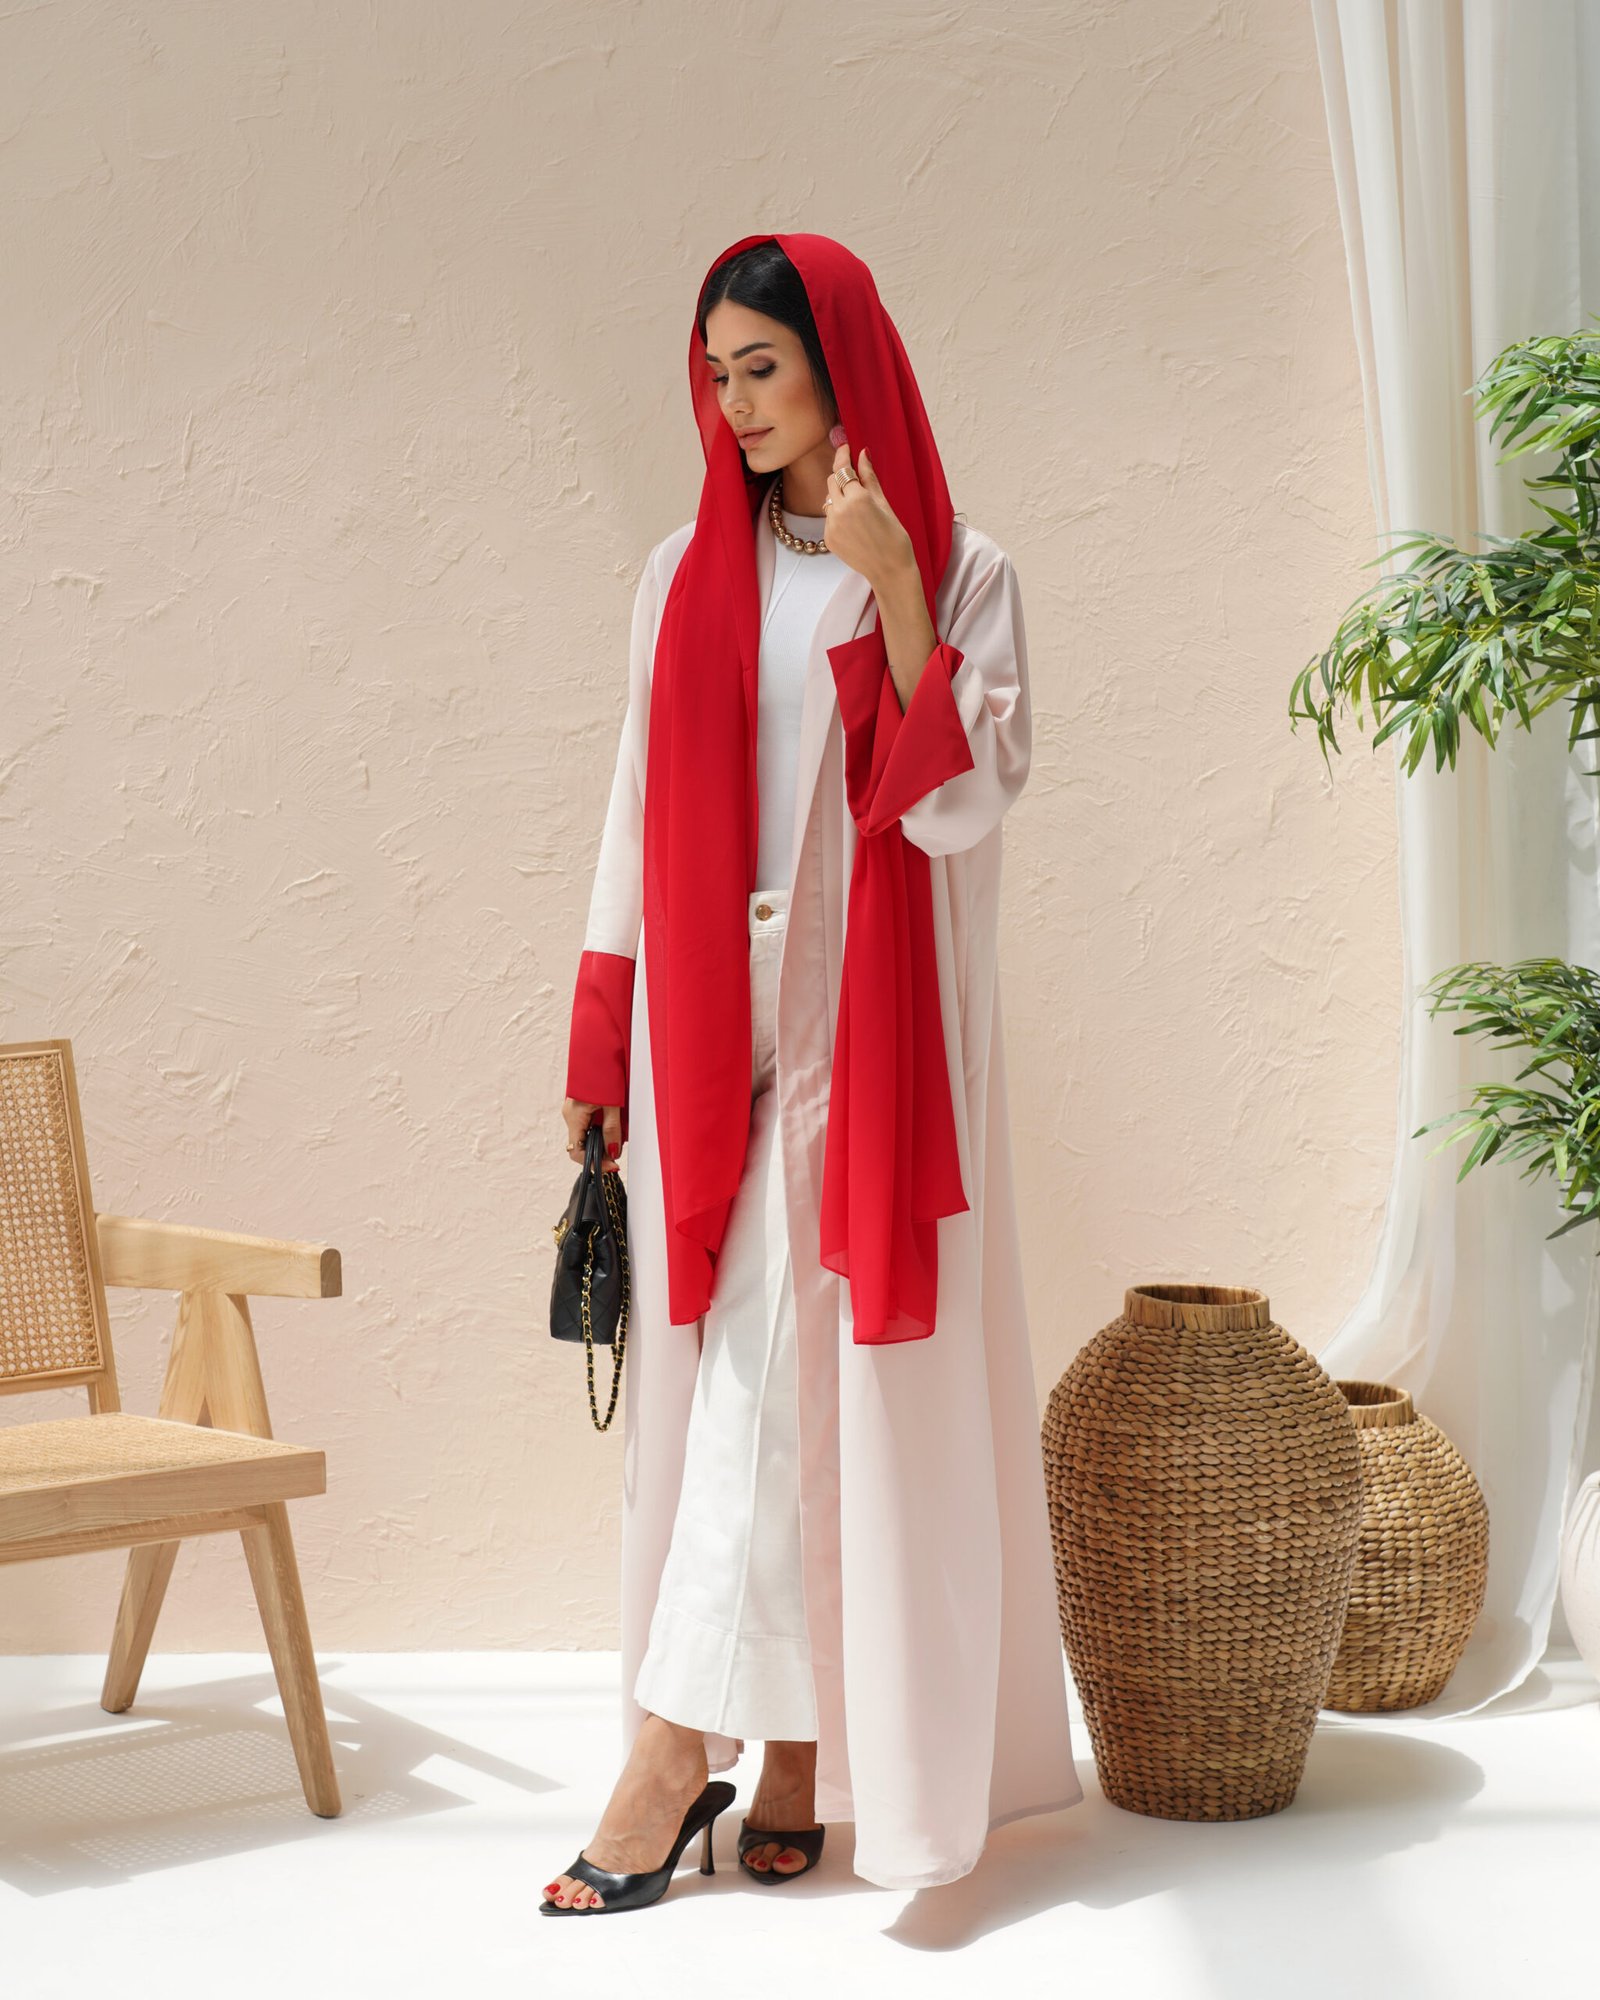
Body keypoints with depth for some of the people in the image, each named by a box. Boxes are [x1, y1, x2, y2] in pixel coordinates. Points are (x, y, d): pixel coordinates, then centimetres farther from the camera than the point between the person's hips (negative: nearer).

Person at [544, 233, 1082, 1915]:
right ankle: (779, 1743, 11)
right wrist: (600, 1046, 7)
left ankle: (678, 1745, -3)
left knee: (805, 1362, -6)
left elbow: (963, 802, -10)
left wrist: (895, 594, -16)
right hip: (707, 1021, 3)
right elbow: (641, 810, 10)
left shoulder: (962, 573, 1)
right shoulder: (688, 576, 10)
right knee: (732, 1368, 3)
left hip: (866, 1030, -3)